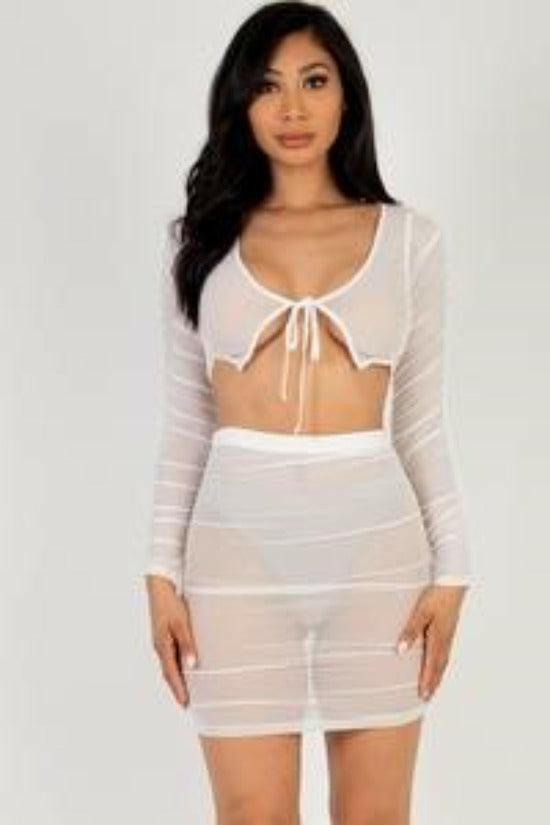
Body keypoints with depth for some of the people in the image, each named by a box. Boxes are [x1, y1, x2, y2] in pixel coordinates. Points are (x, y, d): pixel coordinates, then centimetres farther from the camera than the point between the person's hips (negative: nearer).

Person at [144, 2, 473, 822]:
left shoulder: (409, 238, 4)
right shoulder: (206, 241, 6)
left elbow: (422, 420, 6)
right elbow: (184, 425, 7)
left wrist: (450, 567, 1)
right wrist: (163, 571, 2)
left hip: (375, 545, 0)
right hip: (240, 547, 0)